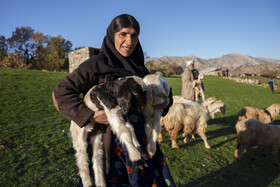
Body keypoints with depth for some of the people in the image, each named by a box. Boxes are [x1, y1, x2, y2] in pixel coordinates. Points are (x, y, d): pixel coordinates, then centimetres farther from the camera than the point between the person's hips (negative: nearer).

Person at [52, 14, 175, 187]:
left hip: (141, 140, 6)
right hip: (113, 145, -5)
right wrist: (91, 116, -21)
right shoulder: (98, 64, -10)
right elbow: (60, 92, -12)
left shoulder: (139, 66, 7)